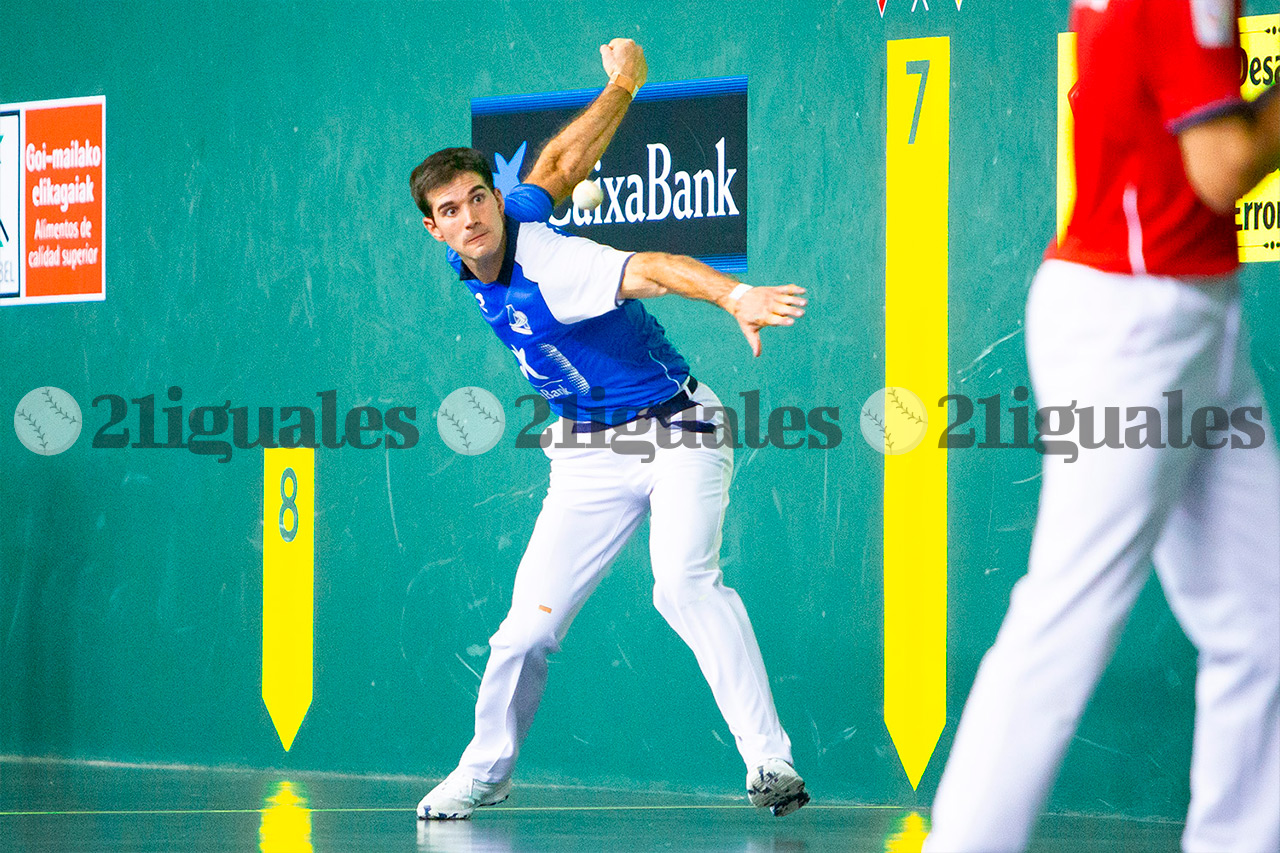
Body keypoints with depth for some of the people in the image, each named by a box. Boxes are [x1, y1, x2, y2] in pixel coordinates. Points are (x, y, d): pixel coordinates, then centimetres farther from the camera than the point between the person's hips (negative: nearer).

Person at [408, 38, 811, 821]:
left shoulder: (552, 266, -27)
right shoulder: (473, 260, -5)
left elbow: (651, 269, -46)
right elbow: (563, 165, 9)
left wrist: (736, 296, -66)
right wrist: (621, 89, 27)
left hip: (677, 433, -7)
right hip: (589, 458, 7)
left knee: (686, 584, -30)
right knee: (530, 623, 0)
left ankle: (770, 763, -32)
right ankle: (485, 774, 18)